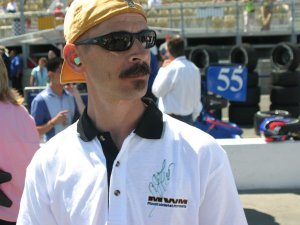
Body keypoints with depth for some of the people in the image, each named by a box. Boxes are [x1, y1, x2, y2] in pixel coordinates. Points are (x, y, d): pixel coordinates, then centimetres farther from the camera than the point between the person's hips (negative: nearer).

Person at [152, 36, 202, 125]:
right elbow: (197, 97, 8)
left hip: (171, 118, -7)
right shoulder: (194, 69, 5)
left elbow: (157, 91, -8)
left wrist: (162, 69, 1)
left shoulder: (172, 68, -16)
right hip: (188, 117, 7)